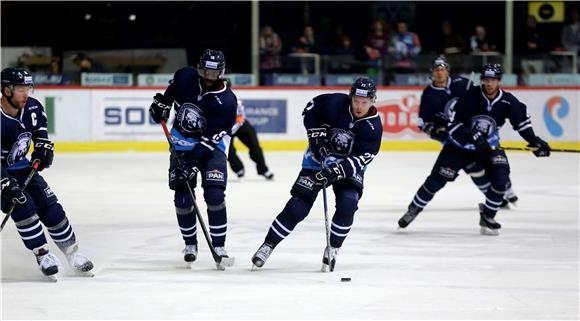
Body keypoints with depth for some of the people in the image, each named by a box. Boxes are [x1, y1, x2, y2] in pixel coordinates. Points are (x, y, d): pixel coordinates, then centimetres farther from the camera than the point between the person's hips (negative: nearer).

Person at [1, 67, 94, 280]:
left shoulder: (31, 108, -12)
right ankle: (42, 255, -10)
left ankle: (73, 255, 12)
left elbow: (40, 119, 15)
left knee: (51, 208, 1)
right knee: (23, 206, -23)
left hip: (20, 166, 6)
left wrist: (43, 143, 2)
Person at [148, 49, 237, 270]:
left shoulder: (226, 101, -21)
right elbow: (172, 90, 18)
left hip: (211, 146, -3)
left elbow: (211, 138, -24)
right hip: (181, 144, 3)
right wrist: (162, 103, 4)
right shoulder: (185, 77, -10)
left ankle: (219, 247, -7)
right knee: (183, 198, -2)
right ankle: (190, 244, 16)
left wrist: (192, 161, -29)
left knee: (214, 195, -17)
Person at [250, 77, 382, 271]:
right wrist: (316, 134, -11)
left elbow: (362, 159, -22)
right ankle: (268, 246, 2)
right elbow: (310, 110, -1)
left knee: (347, 204, -23)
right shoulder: (334, 103, -19)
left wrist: (337, 171, -33)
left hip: (349, 165, 1)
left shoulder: (374, 126, -19)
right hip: (320, 158, -1)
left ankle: (332, 250, -3)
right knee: (298, 206, -9)